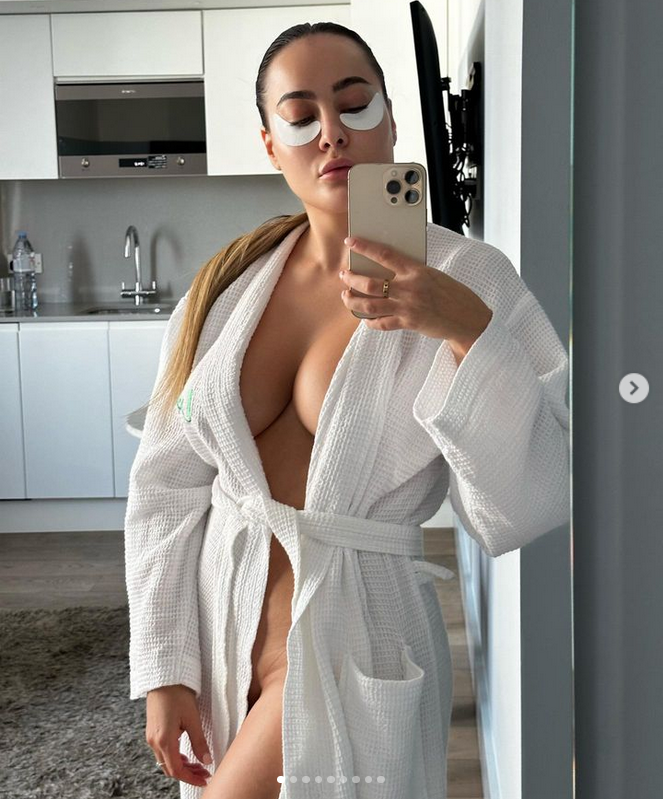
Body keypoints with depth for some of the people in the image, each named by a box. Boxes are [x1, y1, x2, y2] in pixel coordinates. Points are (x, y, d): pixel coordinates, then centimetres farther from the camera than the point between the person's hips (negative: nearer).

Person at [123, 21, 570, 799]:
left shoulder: (469, 279, -11)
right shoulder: (228, 285, -2)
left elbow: (521, 513, -16)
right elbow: (168, 487, 0)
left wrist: (467, 331, -27)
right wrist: (163, 670, -2)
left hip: (349, 639, -4)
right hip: (215, 625, 4)